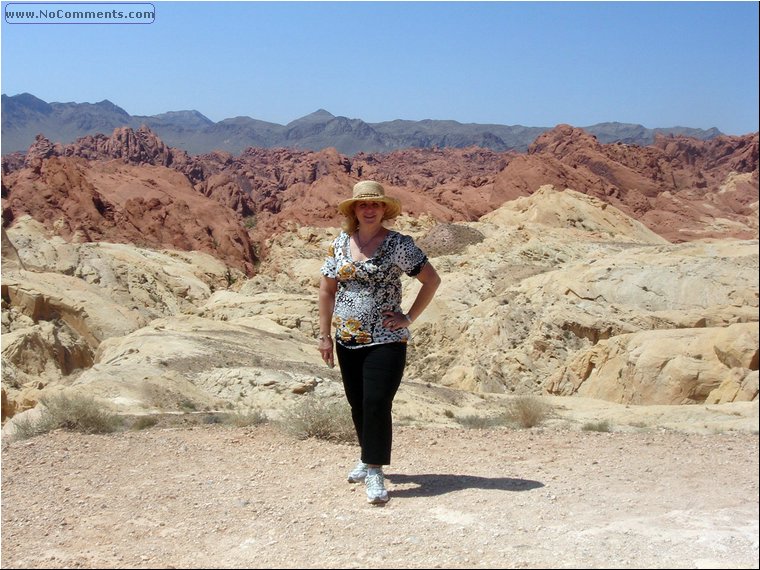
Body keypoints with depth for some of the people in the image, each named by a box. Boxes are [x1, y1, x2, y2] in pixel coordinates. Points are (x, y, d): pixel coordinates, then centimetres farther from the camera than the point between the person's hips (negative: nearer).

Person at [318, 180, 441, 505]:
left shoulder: (399, 244, -6)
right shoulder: (340, 243, 6)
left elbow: (432, 280, -3)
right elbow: (326, 290, 10)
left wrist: (409, 318, -6)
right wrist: (325, 335, 6)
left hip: (386, 340, -5)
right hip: (347, 341, 5)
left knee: (377, 404, -12)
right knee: (357, 405, 14)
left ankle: (374, 472, -3)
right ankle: (368, 458, 33)